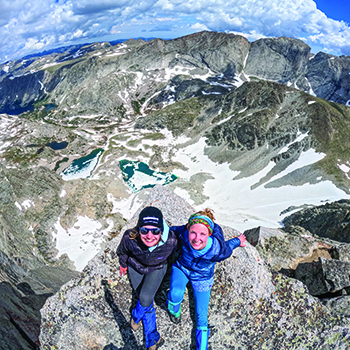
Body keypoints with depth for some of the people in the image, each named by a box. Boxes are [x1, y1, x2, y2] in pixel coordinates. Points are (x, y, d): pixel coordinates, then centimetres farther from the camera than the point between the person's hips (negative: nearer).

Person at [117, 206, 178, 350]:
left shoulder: (170, 240, -40)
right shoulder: (129, 238, -39)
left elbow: (173, 253, -12)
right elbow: (123, 251, -12)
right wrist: (123, 264, 7)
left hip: (157, 268, -1)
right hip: (136, 267, 1)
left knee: (146, 298, -11)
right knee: (143, 299, 12)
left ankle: (136, 315, 24)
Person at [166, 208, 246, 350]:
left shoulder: (219, 251, -38)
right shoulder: (183, 234, -37)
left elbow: (227, 247, -14)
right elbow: (172, 229, -13)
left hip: (202, 277, 0)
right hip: (181, 267, 1)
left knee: (201, 317, 7)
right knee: (176, 295, -26)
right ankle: (174, 310, 12)